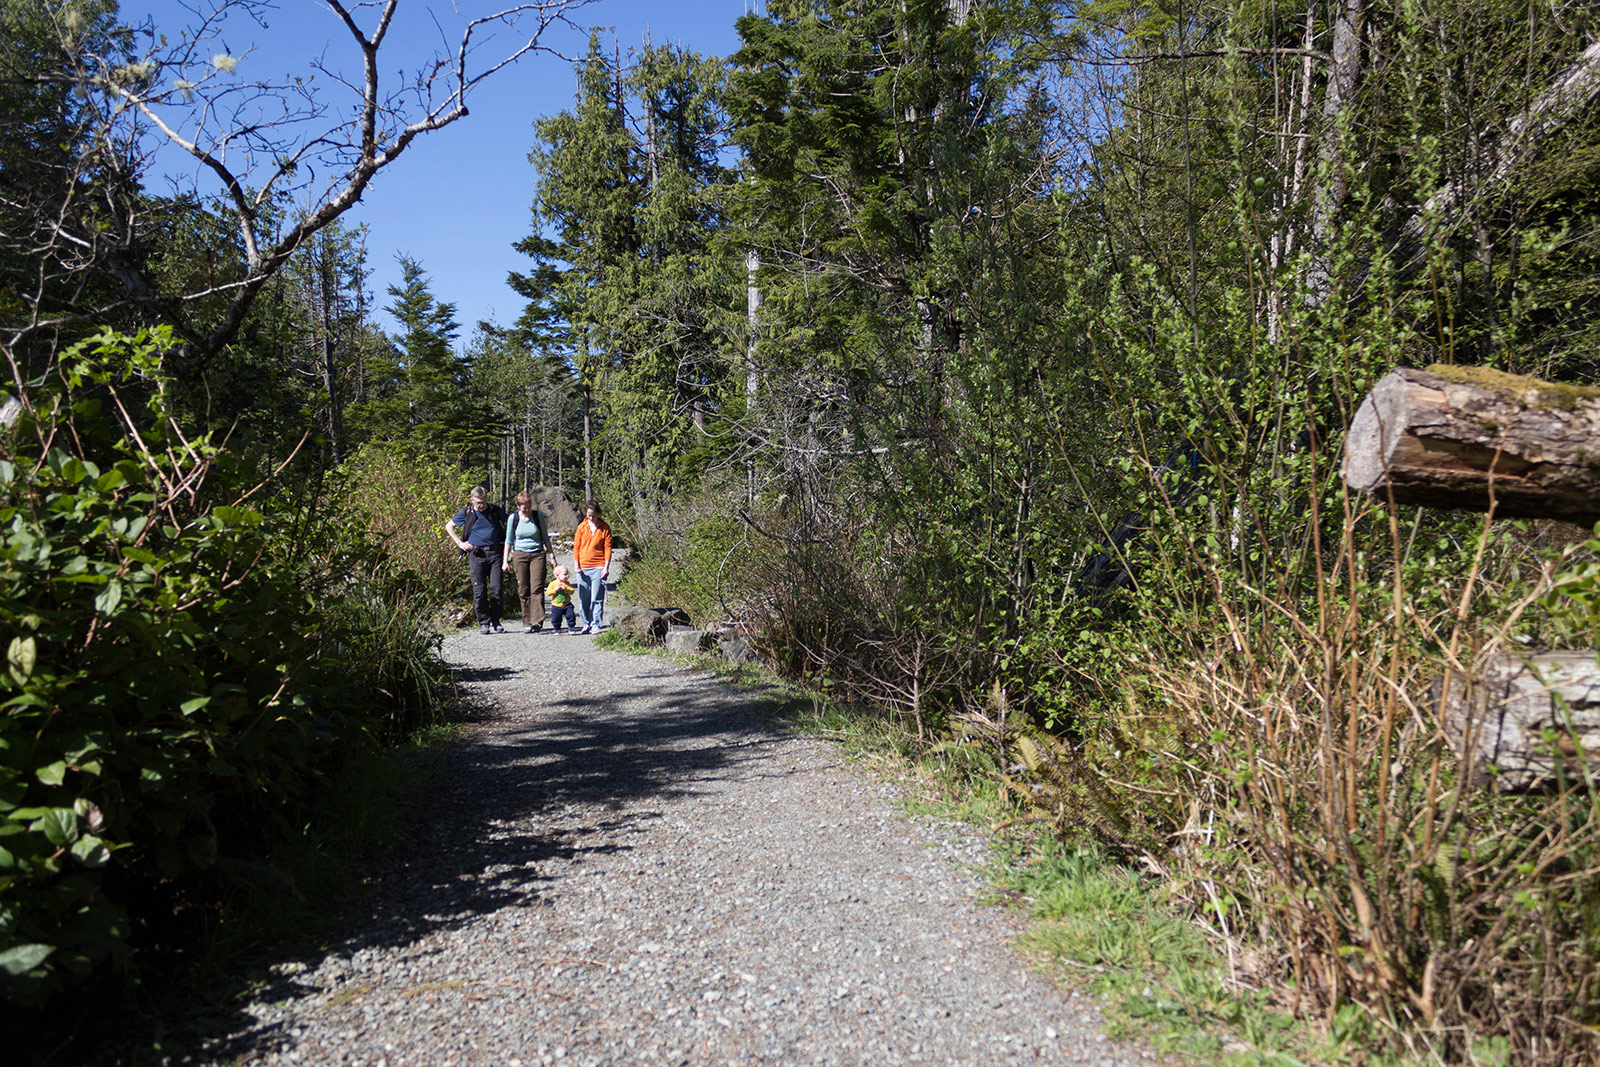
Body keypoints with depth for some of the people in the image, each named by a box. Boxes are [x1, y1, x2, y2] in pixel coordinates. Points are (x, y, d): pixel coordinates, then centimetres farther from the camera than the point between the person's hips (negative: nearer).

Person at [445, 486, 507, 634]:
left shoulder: (496, 510, 6)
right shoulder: (466, 513, 3)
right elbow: (448, 526, 15)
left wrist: (506, 539, 10)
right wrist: (460, 543, 6)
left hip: (494, 553, 1)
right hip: (476, 554, -1)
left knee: (496, 589, -4)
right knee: (479, 591, -5)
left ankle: (495, 622, 7)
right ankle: (484, 622, 5)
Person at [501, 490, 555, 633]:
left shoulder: (538, 516, 3)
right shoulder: (513, 518, 2)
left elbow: (545, 538, 12)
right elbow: (508, 541, 8)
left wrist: (552, 556, 10)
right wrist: (505, 561, 4)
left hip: (537, 554, 0)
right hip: (519, 555, 1)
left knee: (537, 588, -13)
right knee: (523, 591, 0)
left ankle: (537, 621, -21)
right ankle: (527, 623, 5)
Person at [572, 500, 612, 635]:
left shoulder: (605, 528, 2)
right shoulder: (582, 527, 7)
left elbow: (608, 548, 1)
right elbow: (576, 547, 10)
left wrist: (606, 567, -6)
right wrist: (576, 564, 1)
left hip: (598, 568, -3)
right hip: (583, 568, 3)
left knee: (597, 598, -5)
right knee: (584, 599, 6)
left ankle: (596, 624, 0)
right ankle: (586, 623, 17)